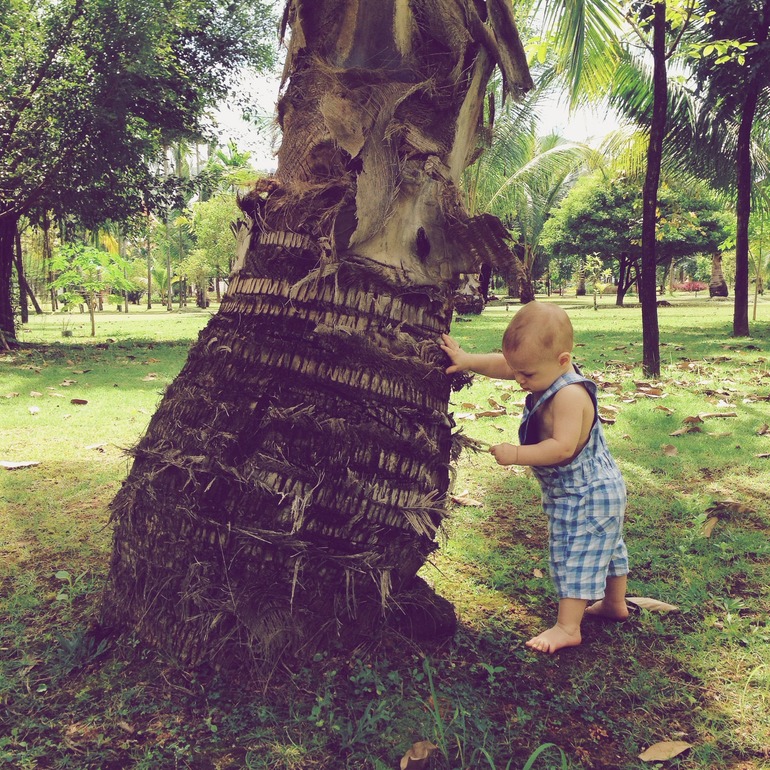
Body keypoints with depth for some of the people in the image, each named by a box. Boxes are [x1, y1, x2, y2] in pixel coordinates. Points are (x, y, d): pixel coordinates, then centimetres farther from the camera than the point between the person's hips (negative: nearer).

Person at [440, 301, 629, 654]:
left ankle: (567, 628, 4)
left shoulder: (569, 395, -31)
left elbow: (563, 447, -36)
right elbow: (501, 364, 2)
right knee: (604, 547, 24)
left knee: (574, 556, -4)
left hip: (584, 496, -10)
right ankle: (614, 603, 42)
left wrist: (516, 454, -30)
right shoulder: (551, 375, -2)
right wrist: (468, 360, -12)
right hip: (599, 489, 11)